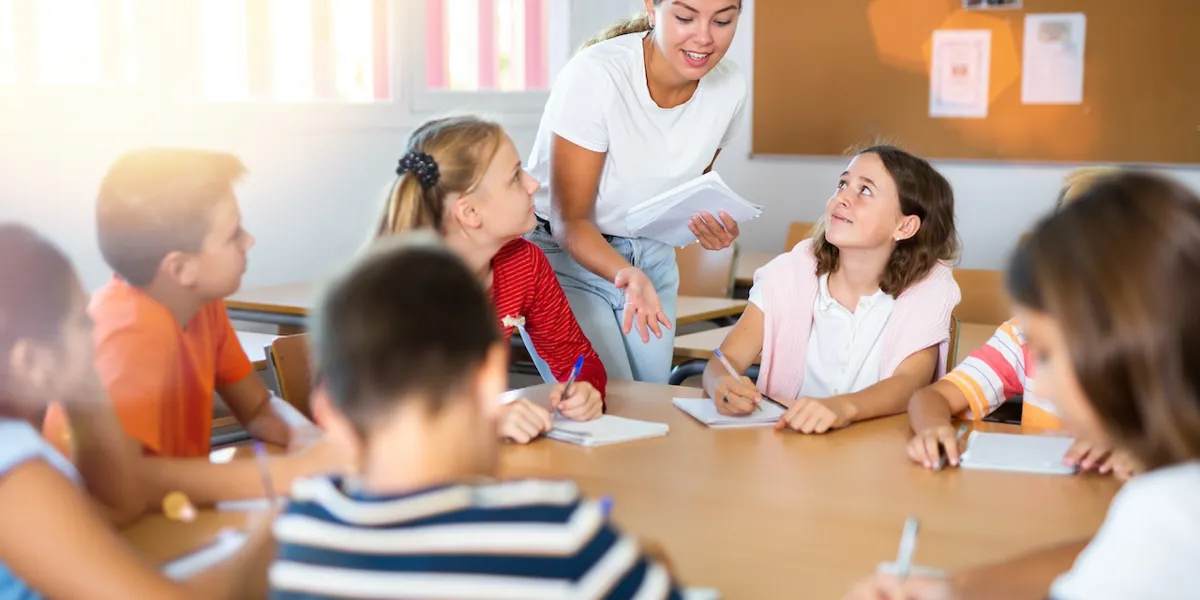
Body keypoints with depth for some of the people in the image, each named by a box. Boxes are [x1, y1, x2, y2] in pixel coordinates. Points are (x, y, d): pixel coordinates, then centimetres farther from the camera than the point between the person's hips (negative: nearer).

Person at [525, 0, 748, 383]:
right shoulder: (594, 77, -27)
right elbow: (569, 221, -22)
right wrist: (627, 276, -41)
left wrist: (713, 225, -14)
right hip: (564, 253, -5)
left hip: (652, 257, 5)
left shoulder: (729, 86, -10)